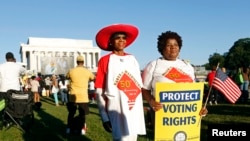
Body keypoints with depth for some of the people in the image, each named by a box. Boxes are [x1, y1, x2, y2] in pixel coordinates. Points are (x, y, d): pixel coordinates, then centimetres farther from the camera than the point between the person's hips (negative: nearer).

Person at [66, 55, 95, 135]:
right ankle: (82, 129, 10)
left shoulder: (71, 71, -5)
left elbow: (67, 77, 17)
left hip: (73, 96, 1)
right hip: (83, 97, -1)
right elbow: (94, 78, 15)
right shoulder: (87, 72, -5)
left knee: (71, 113, 17)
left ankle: (69, 128, 20)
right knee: (82, 114, 11)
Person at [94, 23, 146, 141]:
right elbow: (99, 91, -5)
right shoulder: (105, 61, -2)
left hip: (135, 110, 5)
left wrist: (142, 110, 12)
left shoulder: (132, 59, 13)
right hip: (117, 111, -5)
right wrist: (104, 116, -10)